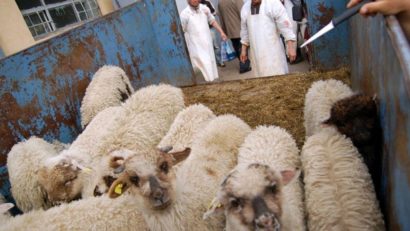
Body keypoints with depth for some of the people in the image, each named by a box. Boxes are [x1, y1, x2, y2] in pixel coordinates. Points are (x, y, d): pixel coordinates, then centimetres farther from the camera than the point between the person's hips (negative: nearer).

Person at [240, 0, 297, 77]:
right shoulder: (245, 7, 9)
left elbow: (285, 26, -11)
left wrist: (291, 47, -16)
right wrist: (244, 49, 18)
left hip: (272, 50, -4)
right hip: (256, 52, 5)